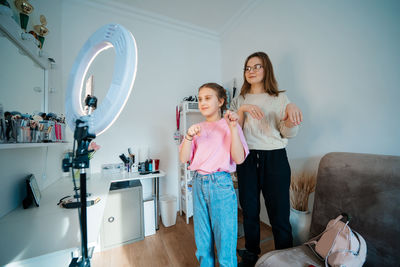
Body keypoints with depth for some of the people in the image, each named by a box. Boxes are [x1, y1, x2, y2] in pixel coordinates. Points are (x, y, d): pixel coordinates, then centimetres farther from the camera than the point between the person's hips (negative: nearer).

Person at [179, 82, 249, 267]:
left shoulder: (229, 125, -3)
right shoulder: (197, 128, 7)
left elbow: (239, 159, -13)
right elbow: (183, 159, 0)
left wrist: (233, 128, -20)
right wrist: (189, 137, -15)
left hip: (220, 184, -4)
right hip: (199, 184, 4)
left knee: (225, 243, 10)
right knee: (202, 243, 21)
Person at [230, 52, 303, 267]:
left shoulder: (279, 97, 5)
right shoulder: (239, 100, 10)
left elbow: (287, 134, -2)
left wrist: (291, 111, -21)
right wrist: (242, 110, -13)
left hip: (274, 159, -1)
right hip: (247, 160, 2)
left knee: (279, 214, 3)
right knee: (249, 211, 14)